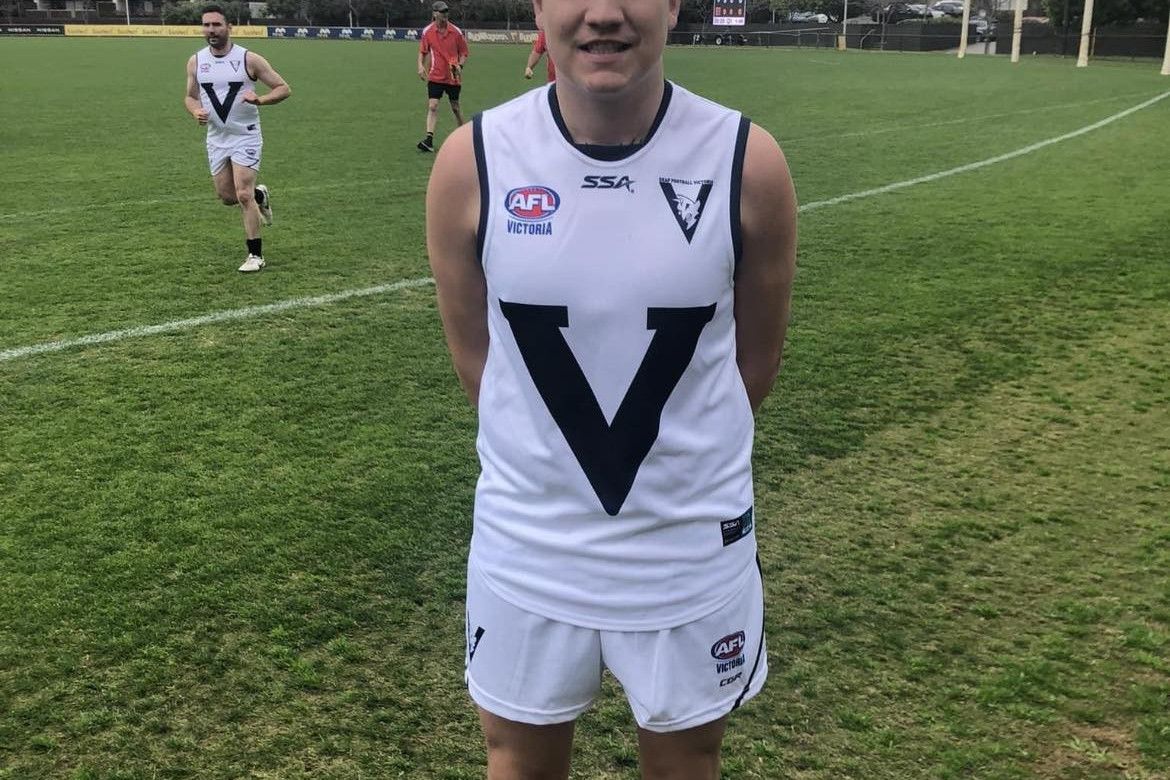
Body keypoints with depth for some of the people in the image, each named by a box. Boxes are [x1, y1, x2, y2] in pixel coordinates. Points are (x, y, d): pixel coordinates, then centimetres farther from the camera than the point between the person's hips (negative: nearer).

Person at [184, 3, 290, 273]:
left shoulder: (249, 59, -12)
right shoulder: (195, 61, 0)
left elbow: (284, 88, -9)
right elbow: (190, 96, 13)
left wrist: (260, 100, -27)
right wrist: (196, 111, -11)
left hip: (246, 137, -5)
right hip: (216, 139, 5)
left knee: (243, 195, -13)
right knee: (227, 197, 11)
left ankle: (256, 255, 0)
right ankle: (259, 195, 44)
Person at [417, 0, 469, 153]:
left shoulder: (456, 32, -2)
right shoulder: (427, 31, -1)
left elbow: (463, 53, 5)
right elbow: (422, 52, 10)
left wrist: (460, 66, -12)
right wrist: (421, 66, -7)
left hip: (453, 77, 0)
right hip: (435, 76, 0)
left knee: (455, 107, 11)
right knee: (432, 106, -12)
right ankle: (429, 140, -17)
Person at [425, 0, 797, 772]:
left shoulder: (749, 162, -12)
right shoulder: (472, 161, -11)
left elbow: (756, 354, 2)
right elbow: (472, 349, 2)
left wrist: (673, 454, 10)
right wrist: (551, 456, 7)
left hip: (693, 547, 0)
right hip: (525, 545, 1)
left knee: (685, 758, 21)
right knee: (521, 757, 21)